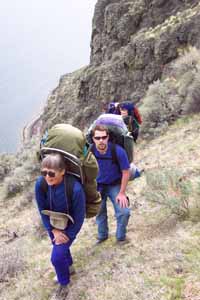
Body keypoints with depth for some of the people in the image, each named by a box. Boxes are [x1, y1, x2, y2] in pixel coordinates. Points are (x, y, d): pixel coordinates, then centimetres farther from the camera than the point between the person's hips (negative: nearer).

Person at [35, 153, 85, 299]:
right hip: (53, 224, 4)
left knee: (57, 257, -8)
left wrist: (68, 235, -14)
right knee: (61, 247, 26)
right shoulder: (40, 184, -26)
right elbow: (42, 210, -9)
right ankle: (69, 267, 58)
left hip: (69, 225, -4)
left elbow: (79, 216, -22)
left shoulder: (75, 188, -37)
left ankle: (64, 284, 22)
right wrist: (54, 230, -10)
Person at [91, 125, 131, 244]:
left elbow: (126, 172, -16)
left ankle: (121, 237, 13)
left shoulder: (118, 151, -28)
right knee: (100, 212, 14)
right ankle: (102, 235, 40)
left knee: (124, 212, -13)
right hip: (97, 185, 2)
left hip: (115, 185, -1)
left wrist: (122, 193, -14)